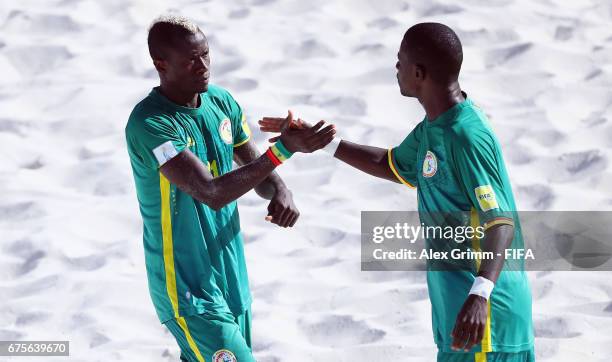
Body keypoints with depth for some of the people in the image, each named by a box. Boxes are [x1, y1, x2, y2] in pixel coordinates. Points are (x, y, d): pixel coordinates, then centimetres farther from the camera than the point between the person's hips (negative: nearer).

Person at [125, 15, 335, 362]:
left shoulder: (221, 102, 1)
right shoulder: (149, 125, -23)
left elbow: (258, 171, 10)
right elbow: (212, 194, -30)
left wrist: (280, 193, -15)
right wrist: (284, 149, -35)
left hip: (231, 277, 7)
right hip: (187, 290, -7)